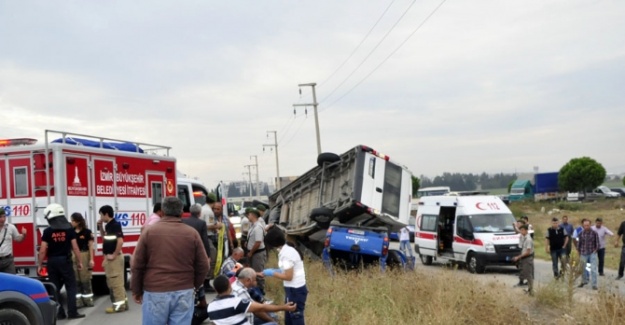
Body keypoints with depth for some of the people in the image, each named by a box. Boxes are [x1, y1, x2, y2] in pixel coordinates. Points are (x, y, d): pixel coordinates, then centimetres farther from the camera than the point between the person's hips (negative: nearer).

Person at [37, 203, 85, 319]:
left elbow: (43, 250, -5)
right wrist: (79, 261, 5)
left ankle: (59, 313, 10)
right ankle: (72, 312, -1)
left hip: (52, 262, 1)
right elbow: (75, 247, -3)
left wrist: (40, 265, 3)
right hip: (65, 261, 0)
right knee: (71, 287, 4)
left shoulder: (47, 231, -4)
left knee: (55, 288, 10)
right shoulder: (69, 229, -2)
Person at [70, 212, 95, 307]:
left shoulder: (87, 232, -3)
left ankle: (88, 299, 12)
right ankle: (78, 301, 9)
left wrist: (91, 259, -5)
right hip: (73, 257, 3)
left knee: (85, 279, 3)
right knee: (75, 280, 4)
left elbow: (91, 246, -1)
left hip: (84, 256, -3)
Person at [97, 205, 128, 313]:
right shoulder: (108, 226, 12)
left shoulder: (115, 225, -16)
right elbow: (104, 238, 26)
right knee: (111, 281, 15)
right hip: (109, 257, 10)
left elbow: (120, 241, -25)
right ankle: (122, 302, 21)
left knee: (116, 281, -5)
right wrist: (100, 227, 13)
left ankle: (119, 304, 1)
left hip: (114, 258, -10)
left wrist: (114, 255, -20)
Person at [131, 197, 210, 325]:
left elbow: (137, 265, 1)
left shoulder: (150, 232, -1)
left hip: (155, 292, -1)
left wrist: (137, 290, 14)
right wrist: (195, 286, 21)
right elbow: (203, 266, 5)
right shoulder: (192, 233, 2)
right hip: (184, 293, 1)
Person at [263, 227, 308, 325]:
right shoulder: (286, 250, 8)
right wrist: (275, 271, 6)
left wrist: (272, 273, -12)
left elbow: (288, 276, -21)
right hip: (293, 289, 10)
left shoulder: (286, 253, -22)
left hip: (295, 290, -10)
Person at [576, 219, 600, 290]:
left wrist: (595, 250, -7)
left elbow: (597, 243, 0)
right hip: (583, 254, 3)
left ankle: (594, 284, -3)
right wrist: (579, 251, 7)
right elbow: (578, 243, 9)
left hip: (592, 253, -3)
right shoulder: (581, 234, 0)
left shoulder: (594, 233, -6)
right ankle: (584, 281, 34)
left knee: (593, 269, -8)